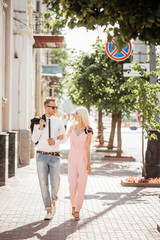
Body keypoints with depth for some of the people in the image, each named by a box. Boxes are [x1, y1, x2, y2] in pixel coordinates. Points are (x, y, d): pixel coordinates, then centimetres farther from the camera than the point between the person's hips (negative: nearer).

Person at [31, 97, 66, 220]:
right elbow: (34, 140, 0)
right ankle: (49, 211, 7)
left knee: (55, 183, -10)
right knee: (44, 184, -3)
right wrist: (40, 128, -16)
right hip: (41, 156, 0)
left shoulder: (59, 122, 4)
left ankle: (53, 200, 25)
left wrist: (55, 141, -14)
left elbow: (64, 139, 7)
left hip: (55, 157, 0)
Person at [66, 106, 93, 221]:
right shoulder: (73, 127, 5)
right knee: (73, 185, -2)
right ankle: (73, 206, 23)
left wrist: (89, 164, -9)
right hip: (72, 159, 3)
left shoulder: (88, 130, -5)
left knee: (81, 185, -7)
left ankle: (77, 212, -3)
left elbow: (87, 147, -6)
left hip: (83, 159, -3)